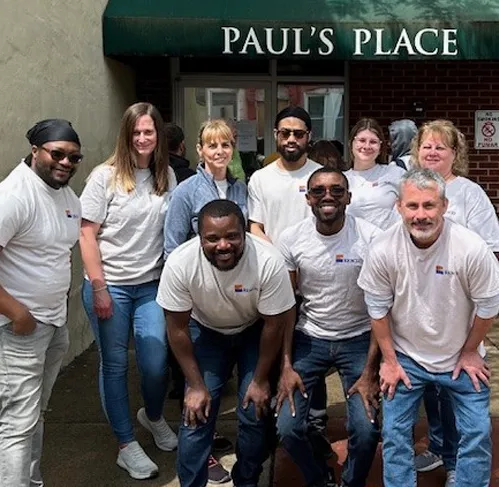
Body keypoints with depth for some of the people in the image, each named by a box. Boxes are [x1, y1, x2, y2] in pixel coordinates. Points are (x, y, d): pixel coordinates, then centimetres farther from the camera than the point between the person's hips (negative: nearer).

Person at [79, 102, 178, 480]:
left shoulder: (167, 176, 5)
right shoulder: (106, 176, -7)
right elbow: (88, 235, -7)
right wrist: (99, 288, -11)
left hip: (151, 285, 3)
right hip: (109, 286, -3)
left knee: (156, 365, 2)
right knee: (115, 365, 6)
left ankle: (153, 417, 35)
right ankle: (127, 445, 21)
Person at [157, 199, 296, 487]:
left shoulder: (269, 262, -34)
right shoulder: (180, 264, -30)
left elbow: (274, 325, -18)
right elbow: (178, 328, -16)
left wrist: (260, 380, -9)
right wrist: (196, 385, -11)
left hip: (254, 331, 0)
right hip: (206, 331, 1)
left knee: (255, 413, -5)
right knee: (196, 414, -7)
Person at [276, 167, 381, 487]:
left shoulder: (372, 238, -14)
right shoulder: (291, 239, -8)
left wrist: (370, 372, -13)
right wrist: (287, 365, -6)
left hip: (359, 340, -1)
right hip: (309, 339, 2)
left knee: (366, 431, -14)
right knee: (288, 428, -8)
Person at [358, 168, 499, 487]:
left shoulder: (472, 249, -24)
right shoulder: (383, 251, -20)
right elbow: (378, 309, -7)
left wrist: (469, 353, -1)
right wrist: (390, 361, -2)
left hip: (461, 357, 0)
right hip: (406, 358, 1)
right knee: (395, 434, 6)